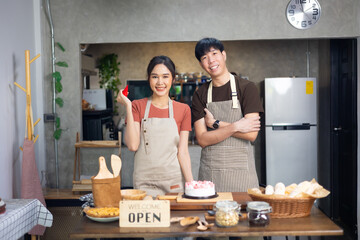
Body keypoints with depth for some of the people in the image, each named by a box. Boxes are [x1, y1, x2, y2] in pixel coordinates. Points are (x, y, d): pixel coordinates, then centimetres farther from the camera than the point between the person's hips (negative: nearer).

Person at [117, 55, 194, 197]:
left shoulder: (183, 110, 6)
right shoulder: (138, 106, 3)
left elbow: (182, 152, 3)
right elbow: (132, 145, -9)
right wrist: (128, 107, -10)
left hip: (174, 182, 1)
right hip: (145, 183, -1)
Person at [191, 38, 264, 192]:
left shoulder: (247, 88, -2)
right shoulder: (200, 95, 6)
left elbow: (251, 134, -10)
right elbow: (202, 139, -3)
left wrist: (215, 123, -7)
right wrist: (234, 126, -13)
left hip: (240, 170, -2)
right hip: (209, 172, 2)